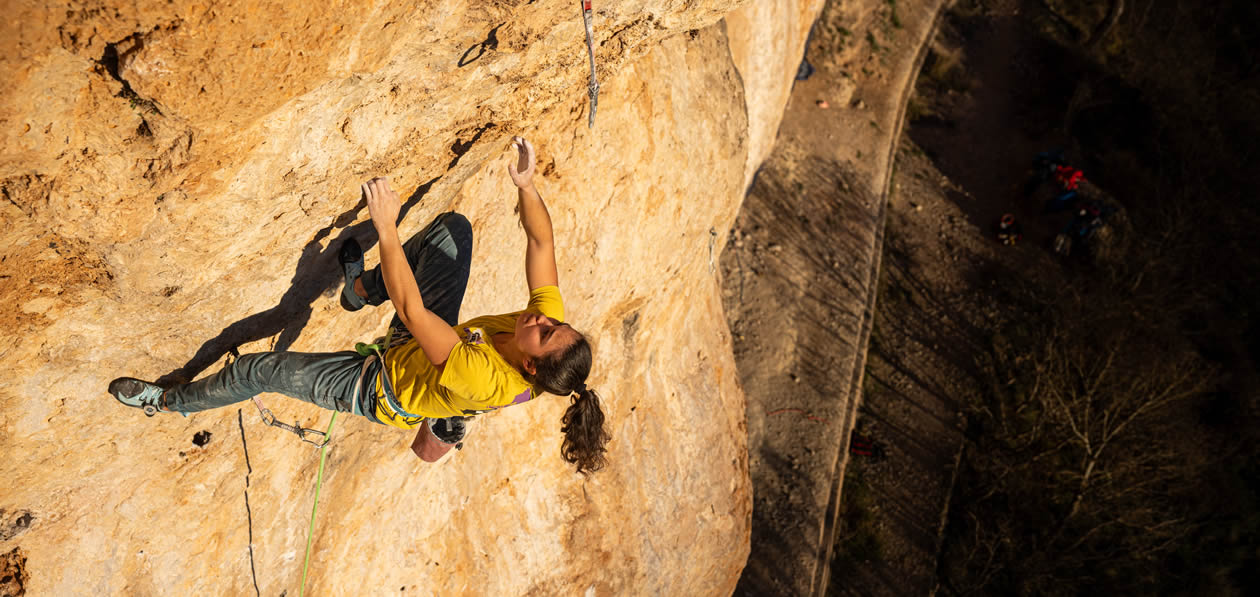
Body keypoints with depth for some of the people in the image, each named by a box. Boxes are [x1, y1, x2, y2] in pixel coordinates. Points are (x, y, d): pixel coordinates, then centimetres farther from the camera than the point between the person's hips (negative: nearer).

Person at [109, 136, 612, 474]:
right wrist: (526, 185, -35)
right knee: (454, 226, -2)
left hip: (386, 393, -6)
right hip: (424, 344, 7)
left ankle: (172, 400, 34)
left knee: (259, 370, -1)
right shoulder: (548, 321, -28)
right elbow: (541, 241, -22)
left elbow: (411, 310, -46)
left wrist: (386, 228, -47)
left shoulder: (485, 381, -45)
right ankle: (363, 289, 22)